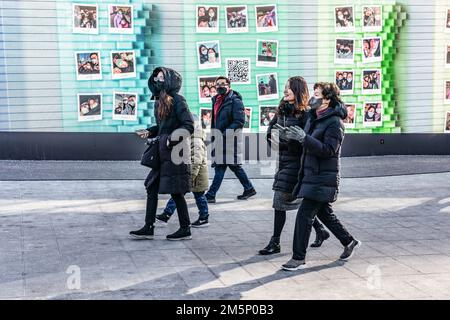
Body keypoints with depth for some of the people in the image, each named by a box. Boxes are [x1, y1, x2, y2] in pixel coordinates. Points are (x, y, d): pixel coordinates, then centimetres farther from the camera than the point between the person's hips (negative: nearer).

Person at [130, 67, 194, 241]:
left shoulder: (176, 100, -12)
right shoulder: (160, 101, 13)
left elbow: (189, 125, -16)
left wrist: (173, 139, -23)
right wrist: (149, 132, 8)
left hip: (175, 153, -9)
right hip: (162, 153, 9)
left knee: (175, 191, -1)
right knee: (152, 187, 9)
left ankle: (185, 229, 12)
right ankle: (148, 228, 16)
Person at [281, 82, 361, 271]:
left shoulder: (335, 122, -15)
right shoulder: (312, 117, 12)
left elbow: (328, 150, -23)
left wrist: (304, 138, -28)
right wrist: (294, 136, 7)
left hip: (324, 178, -9)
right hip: (311, 175, 9)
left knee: (304, 214, -10)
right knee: (323, 212, 18)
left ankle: (299, 258, -2)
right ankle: (349, 242, 35)